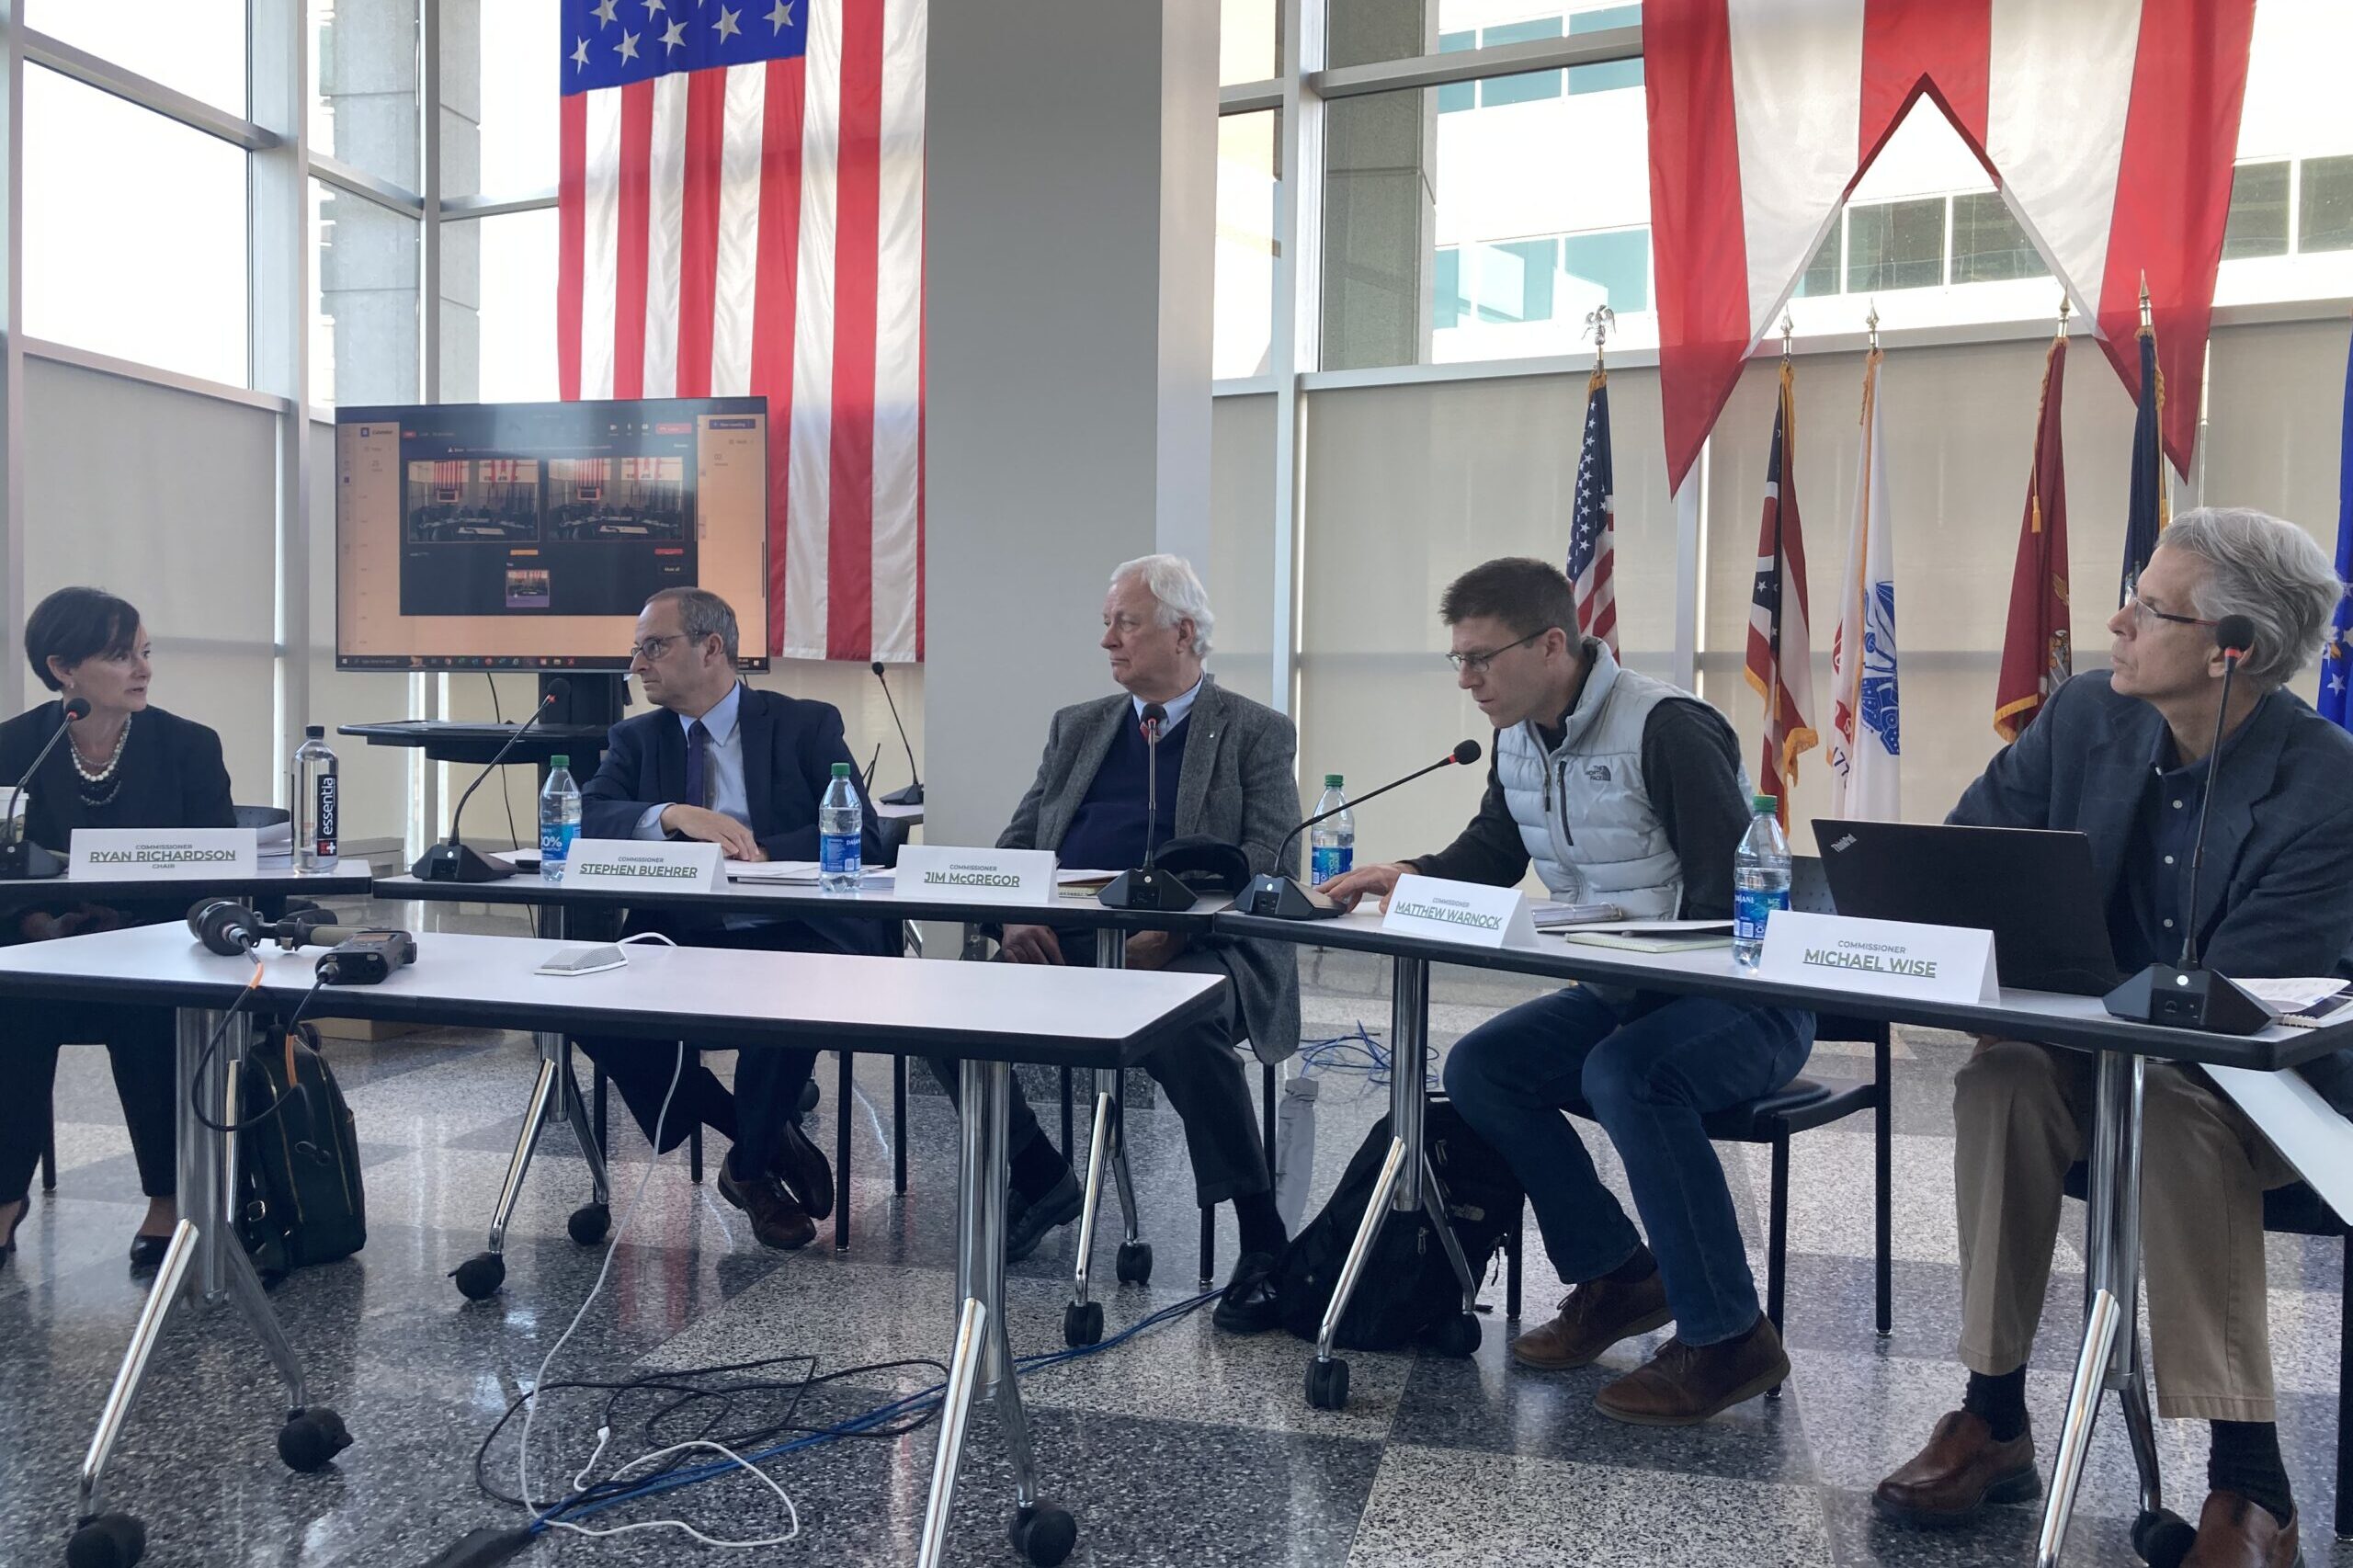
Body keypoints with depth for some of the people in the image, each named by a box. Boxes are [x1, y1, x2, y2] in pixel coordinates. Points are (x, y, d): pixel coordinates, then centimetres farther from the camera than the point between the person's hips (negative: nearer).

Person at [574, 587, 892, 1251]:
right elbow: (582, 817, -3)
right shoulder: (636, 738, 15)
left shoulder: (806, 725, 5)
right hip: (679, 944, 4)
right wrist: (673, 815, -20)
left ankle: (752, 1166, -6)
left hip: (791, 940, -4)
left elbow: (862, 836, -7)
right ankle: (765, 1138, -3)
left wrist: (759, 854, -21)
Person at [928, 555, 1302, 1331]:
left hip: (1193, 951, -5)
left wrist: (1172, 927, -22)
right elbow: (1017, 840, 18)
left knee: (1182, 1029, -37)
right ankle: (1042, 1181, 6)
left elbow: (1273, 865, -6)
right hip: (1067, 945, 5)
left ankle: (1263, 1245, -20)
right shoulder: (1078, 727, 21)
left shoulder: (1257, 734, 6)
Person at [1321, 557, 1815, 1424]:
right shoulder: (1519, 741, 4)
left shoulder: (1667, 727, -21)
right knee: (1477, 1067, -6)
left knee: (1625, 1075, -34)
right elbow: (1491, 851, 17)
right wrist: (1407, 876, -2)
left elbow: (1733, 896, -23)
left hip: (1748, 999, -8)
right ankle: (1615, 1277, 6)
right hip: (1624, 994, 8)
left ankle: (1727, 1337, -18)